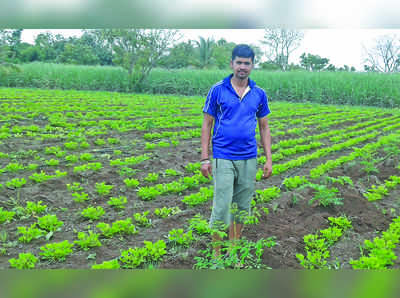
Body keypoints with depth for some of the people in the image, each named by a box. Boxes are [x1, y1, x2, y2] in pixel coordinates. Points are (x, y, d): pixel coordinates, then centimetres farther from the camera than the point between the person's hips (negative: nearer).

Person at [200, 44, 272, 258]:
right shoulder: (217, 90, -2)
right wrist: (205, 158, -5)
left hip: (249, 159, 4)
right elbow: (207, 124, 0)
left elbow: (264, 128, 12)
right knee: (221, 206, -3)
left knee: (242, 206, 11)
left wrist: (269, 159, 6)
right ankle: (216, 252, 11)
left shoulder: (259, 94, 7)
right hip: (223, 158, -3)